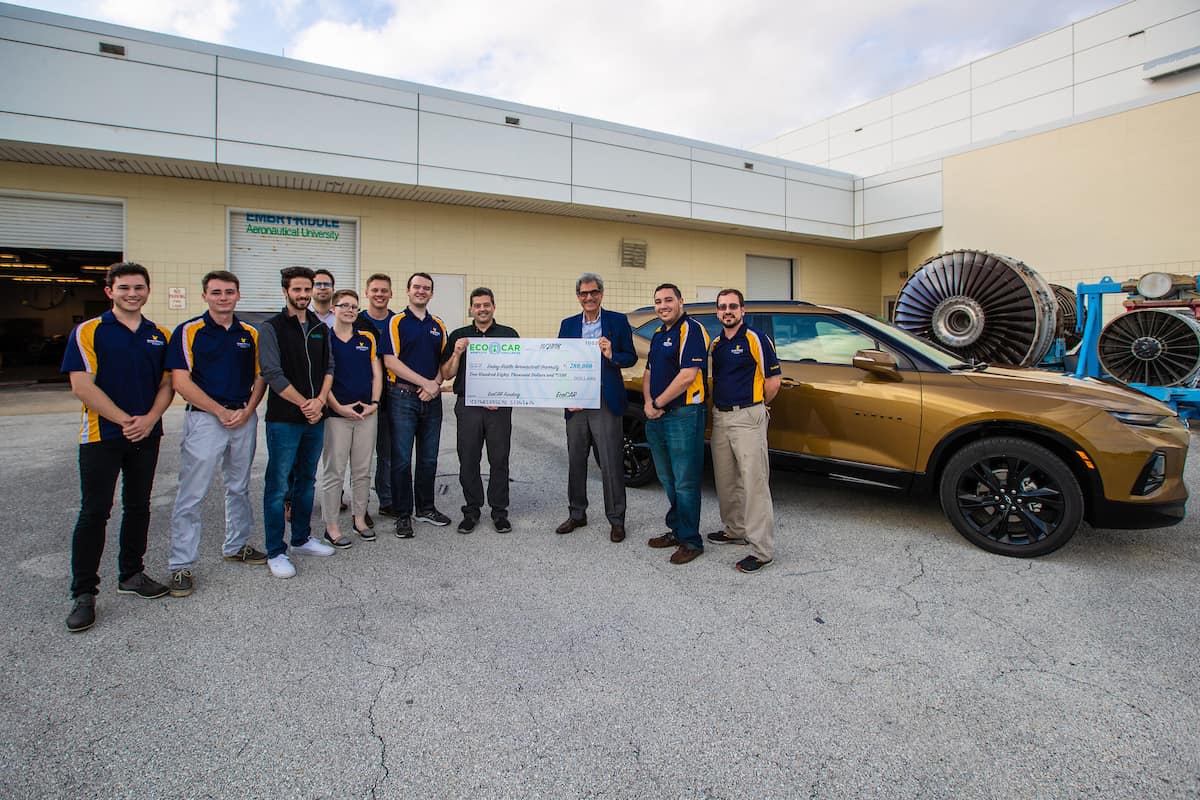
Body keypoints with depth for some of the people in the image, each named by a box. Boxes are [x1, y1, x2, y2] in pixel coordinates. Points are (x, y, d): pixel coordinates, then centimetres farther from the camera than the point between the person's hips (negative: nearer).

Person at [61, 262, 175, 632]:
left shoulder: (160, 336, 8)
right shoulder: (88, 332, -4)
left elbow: (167, 385, 7)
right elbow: (82, 386, -11)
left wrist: (149, 419, -10)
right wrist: (126, 421, -16)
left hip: (147, 435, 4)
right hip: (102, 436, -4)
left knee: (138, 507, 13)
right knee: (94, 513, -1)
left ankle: (131, 574, 27)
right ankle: (83, 593, 9)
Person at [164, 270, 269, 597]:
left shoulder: (251, 334, 9)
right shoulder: (188, 332, -4)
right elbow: (181, 382, -10)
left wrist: (247, 411, -6)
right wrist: (221, 412, -12)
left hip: (245, 419, 4)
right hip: (204, 419, -4)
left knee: (239, 488, 16)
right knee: (191, 495, -1)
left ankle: (236, 546, 32)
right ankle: (181, 566, 8)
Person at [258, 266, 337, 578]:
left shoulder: (321, 328, 12)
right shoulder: (272, 327, -5)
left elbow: (329, 367, 9)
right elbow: (273, 374, -13)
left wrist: (320, 401, -7)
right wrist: (304, 404, -12)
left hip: (315, 418, 6)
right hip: (284, 420, -6)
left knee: (307, 480, 15)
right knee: (278, 486, 0)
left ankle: (301, 539, 29)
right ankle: (275, 552, 11)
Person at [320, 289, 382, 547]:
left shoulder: (368, 338, 9)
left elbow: (377, 374, 8)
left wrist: (373, 403, -4)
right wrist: (339, 407, -13)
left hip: (367, 413, 4)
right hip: (336, 414, -3)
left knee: (363, 471, 11)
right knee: (334, 472, 1)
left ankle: (360, 519, 23)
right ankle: (331, 526, 11)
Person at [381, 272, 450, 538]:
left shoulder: (438, 325, 13)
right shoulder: (397, 322, -2)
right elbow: (390, 360, -11)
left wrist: (436, 384, -6)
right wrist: (425, 382, -14)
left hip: (432, 398, 5)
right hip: (403, 397, -5)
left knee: (429, 458, 12)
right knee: (402, 459, 0)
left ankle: (426, 508, 25)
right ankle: (403, 514, 10)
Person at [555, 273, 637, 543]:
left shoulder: (618, 321, 2)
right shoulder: (567, 325, 11)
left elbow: (631, 358, 2)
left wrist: (612, 355, -18)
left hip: (606, 404, -3)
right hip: (575, 404, 4)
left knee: (611, 464, 0)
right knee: (575, 462, 13)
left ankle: (616, 520, 12)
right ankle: (577, 514, 28)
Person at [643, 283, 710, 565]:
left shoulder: (692, 330, -11)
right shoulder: (659, 334, 16)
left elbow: (688, 375, -20)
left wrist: (659, 403, -12)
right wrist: (648, 402, -1)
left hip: (683, 415, -9)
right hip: (656, 417, 9)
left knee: (685, 482, -2)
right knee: (668, 480, 17)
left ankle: (690, 541, 10)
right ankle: (676, 530, 30)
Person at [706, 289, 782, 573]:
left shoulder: (756, 339, -7)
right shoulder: (716, 344, 13)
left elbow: (773, 379, -5)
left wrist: (755, 406, 4)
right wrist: (718, 406, 12)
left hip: (747, 417, -7)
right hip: (720, 416, 7)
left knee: (754, 482, -7)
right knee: (725, 480, 15)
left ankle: (762, 549, -2)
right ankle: (735, 530, 31)